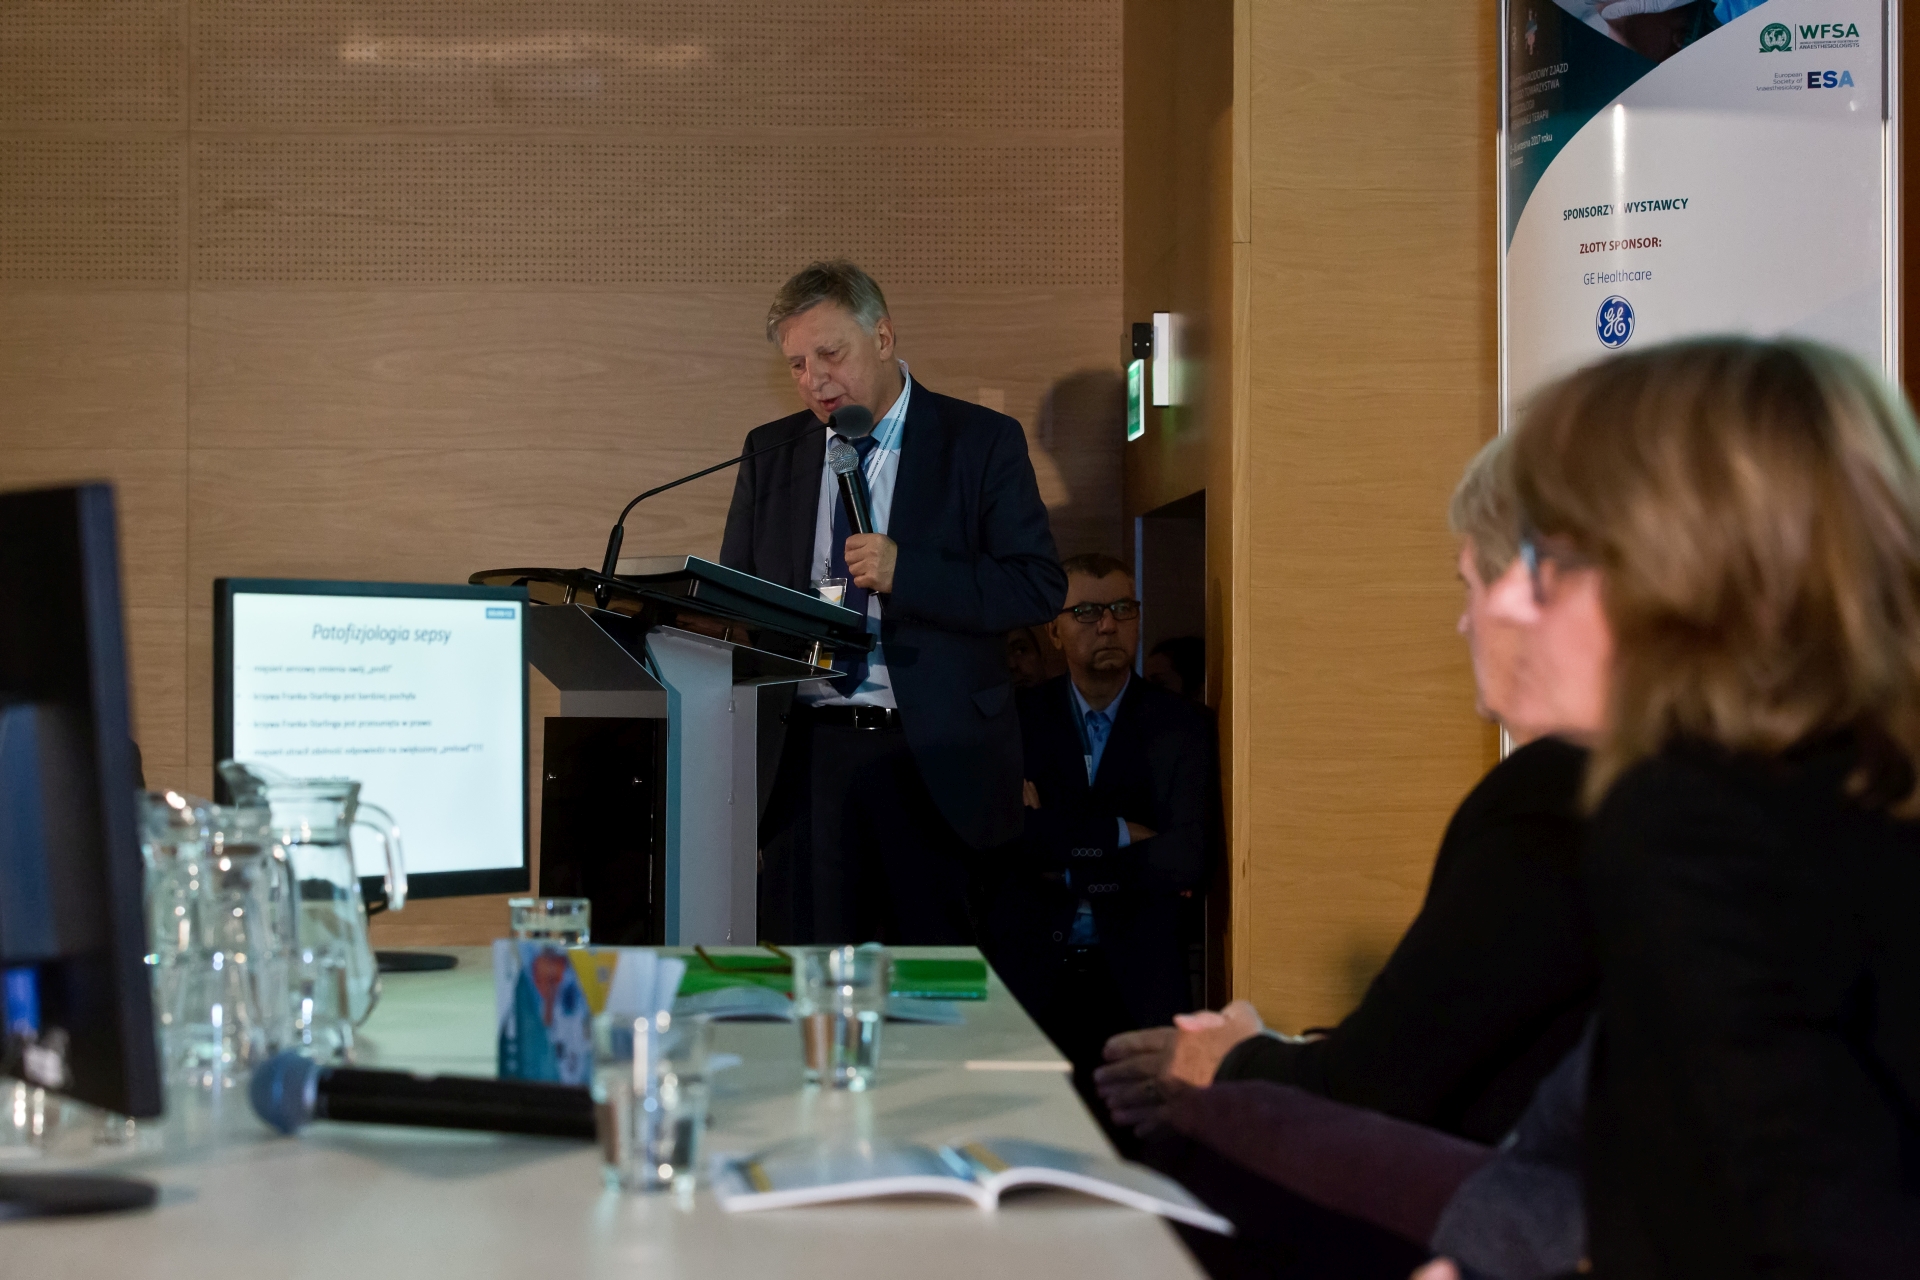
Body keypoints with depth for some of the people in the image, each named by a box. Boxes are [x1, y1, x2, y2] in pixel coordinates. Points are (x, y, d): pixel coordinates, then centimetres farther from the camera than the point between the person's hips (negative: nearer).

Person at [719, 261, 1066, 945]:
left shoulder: (982, 441, 1)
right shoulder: (770, 451, 13)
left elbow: (1039, 585, -6)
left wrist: (905, 573, -17)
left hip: (932, 758, -3)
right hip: (805, 754, 3)